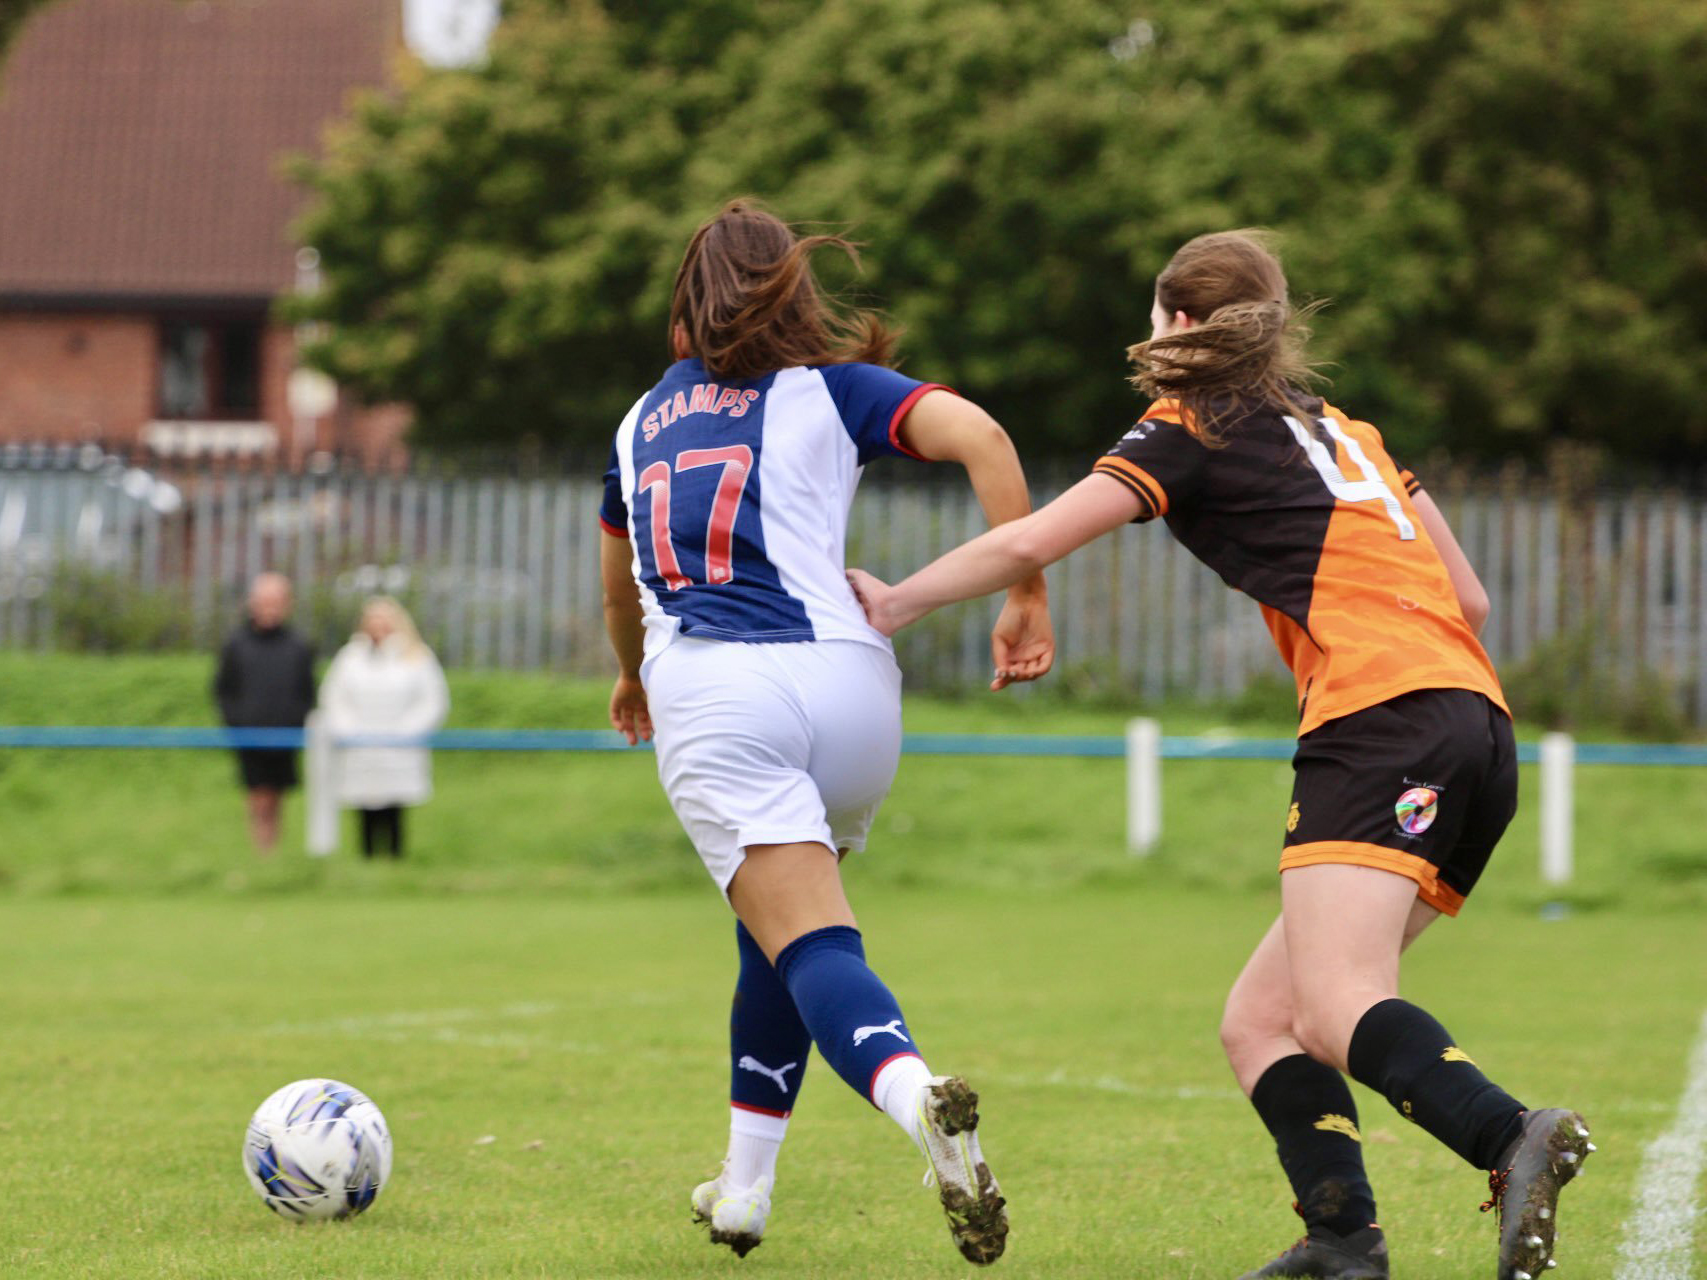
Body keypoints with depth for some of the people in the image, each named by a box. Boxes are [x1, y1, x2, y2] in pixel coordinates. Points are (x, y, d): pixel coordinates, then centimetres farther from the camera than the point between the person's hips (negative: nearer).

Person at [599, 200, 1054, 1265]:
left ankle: (915, 1091, -43)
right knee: (782, 938, 22)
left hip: (702, 693, 0)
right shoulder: (832, 390, 14)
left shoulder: (642, 422, 26)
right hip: (841, 680, 0)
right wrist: (1027, 601, -2)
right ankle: (745, 1186, 22)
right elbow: (979, 436, -5)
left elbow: (620, 589, 43)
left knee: (808, 945, -13)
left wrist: (636, 678, 63)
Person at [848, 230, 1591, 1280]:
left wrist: (898, 602, 17)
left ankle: (1516, 1140, -48)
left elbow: (1028, 543, 3)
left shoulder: (1195, 431, 7)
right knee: (1258, 1022, 7)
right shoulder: (1349, 431, 28)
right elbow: (1468, 600, 26)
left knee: (1334, 1013, -24)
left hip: (1382, 720, -8)